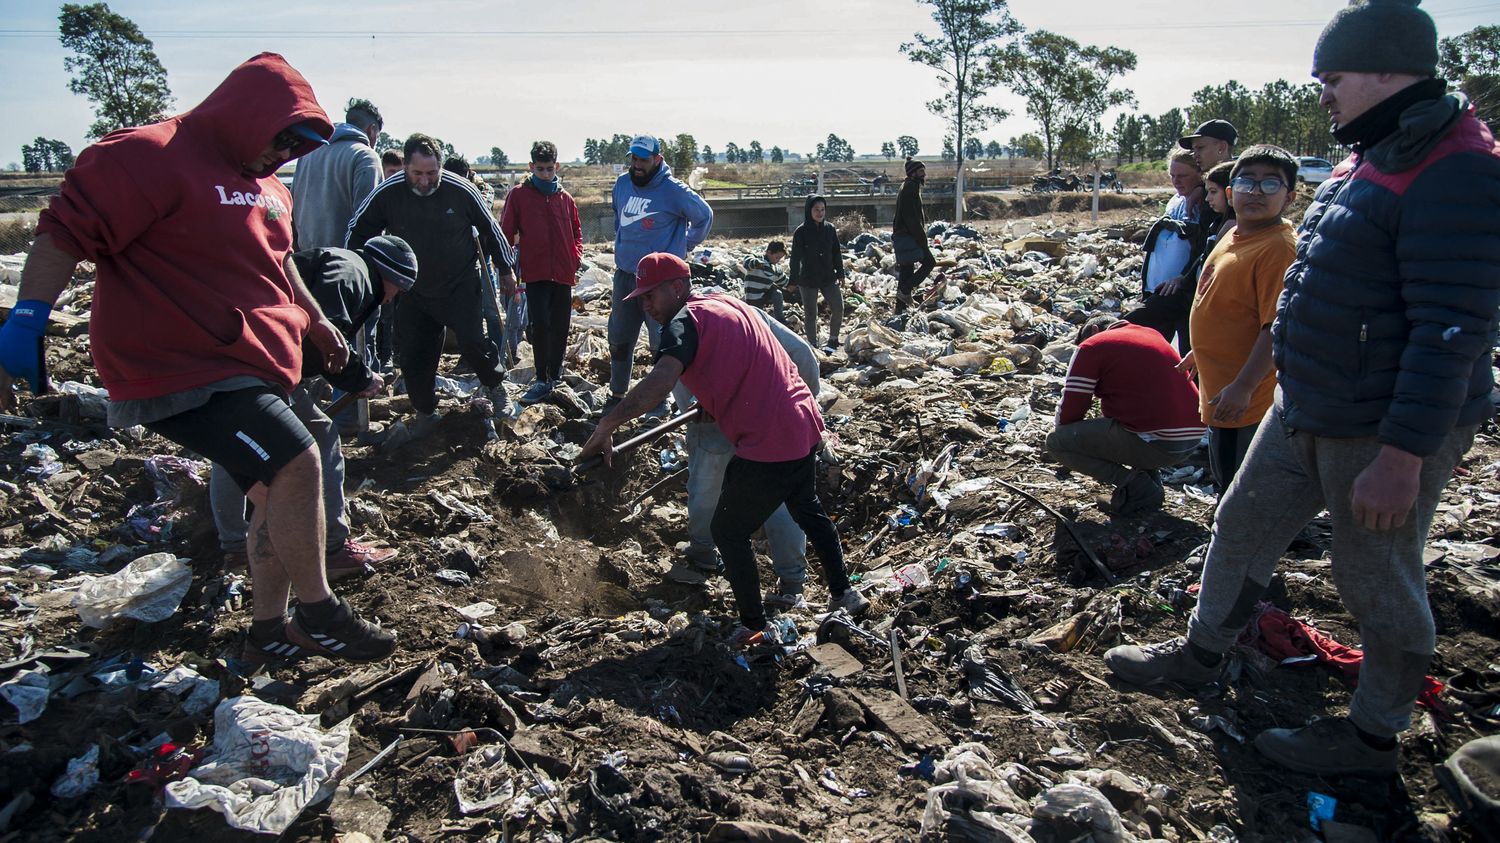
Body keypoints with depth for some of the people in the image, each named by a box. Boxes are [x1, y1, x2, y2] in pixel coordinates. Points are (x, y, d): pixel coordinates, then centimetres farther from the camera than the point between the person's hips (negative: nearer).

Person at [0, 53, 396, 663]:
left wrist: (315, 320, 31)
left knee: (280, 498, 13)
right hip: (183, 370, -10)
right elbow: (66, 232, -16)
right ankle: (317, 613, -5)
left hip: (255, 366, 10)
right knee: (296, 463, -22)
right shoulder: (150, 157, -12)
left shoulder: (265, 185, 16)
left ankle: (270, 630, 28)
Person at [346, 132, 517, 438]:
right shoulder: (388, 192, -14)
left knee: (474, 343, -7)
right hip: (412, 292, 2)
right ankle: (425, 413, 23)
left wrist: (505, 268, 8)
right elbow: (358, 230, 1)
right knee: (412, 356, 5)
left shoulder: (460, 190, -16)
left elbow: (490, 229, -1)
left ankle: (497, 387, 23)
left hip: (461, 288, -2)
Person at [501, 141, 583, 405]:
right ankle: (542, 380, -3)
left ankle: (555, 375, 23)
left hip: (563, 273, 3)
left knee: (560, 327, 8)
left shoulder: (565, 198, 8)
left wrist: (577, 258, 4)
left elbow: (576, 232, 18)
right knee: (540, 323, -13)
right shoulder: (518, 195, 0)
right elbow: (507, 232, 2)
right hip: (535, 272, -3)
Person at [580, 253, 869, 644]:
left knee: (728, 533, 10)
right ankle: (844, 593, 40)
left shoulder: (684, 323, -13)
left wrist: (604, 428, -31)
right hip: (805, 427, 9)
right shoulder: (732, 303, 14)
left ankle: (753, 626, 18)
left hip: (767, 445, -9)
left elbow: (658, 384, -32)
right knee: (807, 509, 31)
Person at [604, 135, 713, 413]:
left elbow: (704, 216, 2)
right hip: (624, 275, 6)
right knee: (619, 340, 13)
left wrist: (686, 245, 4)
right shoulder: (622, 183, 7)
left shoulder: (673, 190, -11)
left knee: (662, 343, -2)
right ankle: (617, 395, 27)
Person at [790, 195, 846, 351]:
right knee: (810, 314, 4)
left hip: (828, 277, 3)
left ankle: (833, 340, 20)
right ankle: (813, 345, 16)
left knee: (838, 309, 0)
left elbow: (836, 252, 9)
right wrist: (794, 280, -7)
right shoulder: (801, 232, -10)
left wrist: (840, 273, 10)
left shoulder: (830, 229, 1)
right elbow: (795, 257, -7)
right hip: (808, 280, -3)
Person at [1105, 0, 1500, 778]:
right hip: (1304, 412, 9)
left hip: (1386, 433, -9)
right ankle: (1200, 655, 36)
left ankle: (1372, 737, 26)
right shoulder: (1370, 160, 11)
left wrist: (1401, 456, -26)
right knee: (1243, 527, 17)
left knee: (1376, 580, 6)